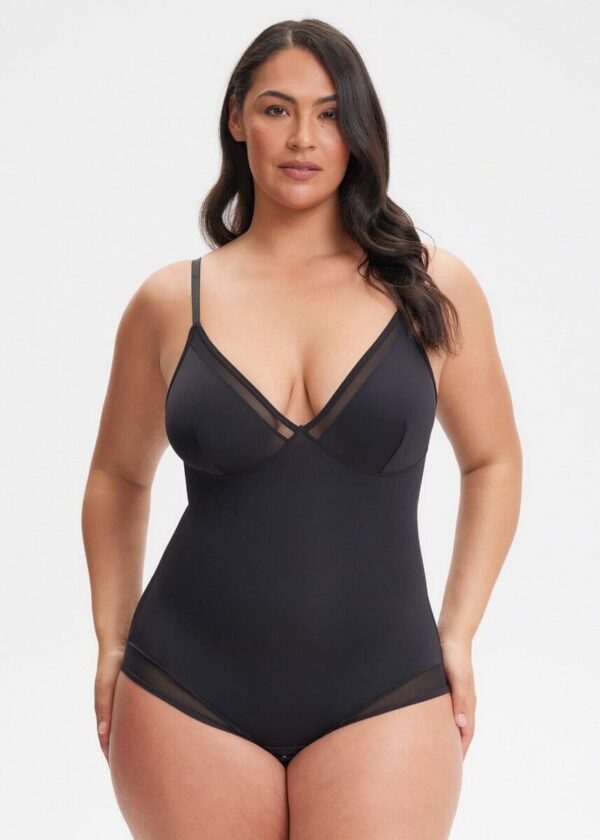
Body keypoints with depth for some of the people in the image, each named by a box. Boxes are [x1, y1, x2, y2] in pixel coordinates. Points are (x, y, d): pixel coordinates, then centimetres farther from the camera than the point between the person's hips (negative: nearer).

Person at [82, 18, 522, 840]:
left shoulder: (432, 289, 1)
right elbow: (118, 478, 14)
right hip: (188, 695, 1)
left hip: (382, 700, 0)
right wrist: (113, 642, 9)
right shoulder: (170, 301, 2)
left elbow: (492, 461, 11)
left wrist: (458, 635, 6)